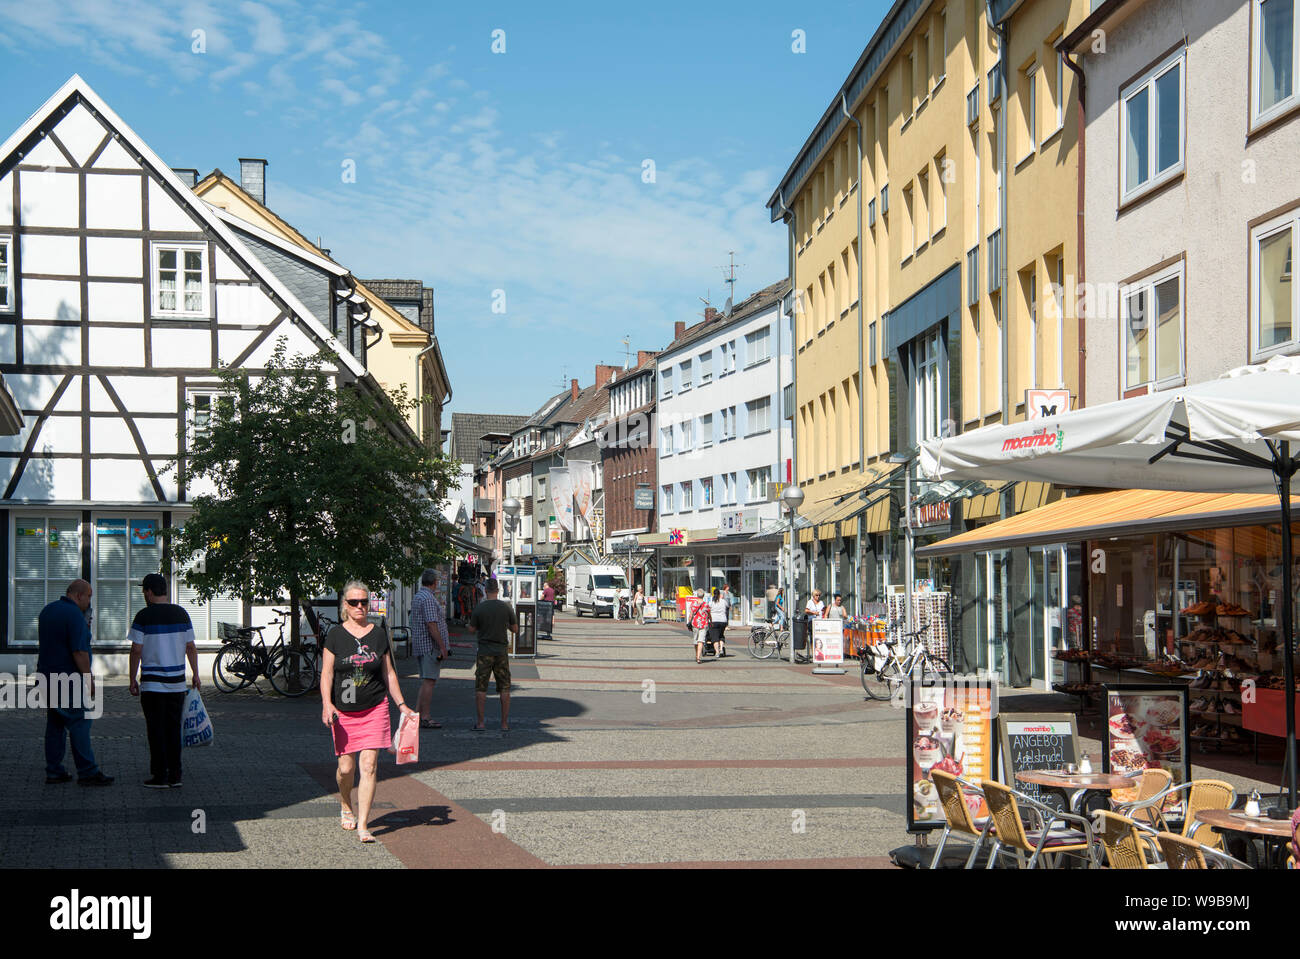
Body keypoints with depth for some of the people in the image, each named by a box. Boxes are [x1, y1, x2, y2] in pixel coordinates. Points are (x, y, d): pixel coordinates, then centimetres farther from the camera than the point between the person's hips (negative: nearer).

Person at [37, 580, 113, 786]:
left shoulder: (47, 611, 14)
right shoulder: (74, 615, -16)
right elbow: (79, 651, -21)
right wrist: (89, 679, -15)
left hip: (48, 676, 9)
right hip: (68, 679, -9)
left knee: (55, 723, 12)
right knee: (79, 723, -7)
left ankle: (53, 771, 13)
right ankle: (87, 772, -8)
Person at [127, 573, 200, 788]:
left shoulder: (144, 616, -8)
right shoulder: (181, 614, 5)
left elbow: (136, 650, -9)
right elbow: (191, 647, 7)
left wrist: (132, 679, -1)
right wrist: (195, 675, 15)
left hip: (152, 683, -4)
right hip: (177, 683, 4)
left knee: (156, 730, 1)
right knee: (173, 728, 10)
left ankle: (160, 776, 1)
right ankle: (174, 776, 11)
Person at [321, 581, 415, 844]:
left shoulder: (379, 634, 6)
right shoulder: (335, 635, 1)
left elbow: (389, 673, 13)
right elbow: (326, 674, -1)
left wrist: (401, 704, 10)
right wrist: (327, 704, -15)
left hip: (375, 709, 0)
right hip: (343, 712, 0)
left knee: (369, 765, -9)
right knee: (346, 767, 2)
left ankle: (362, 825, -8)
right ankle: (346, 806, 34)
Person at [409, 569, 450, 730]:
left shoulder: (417, 597, 16)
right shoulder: (428, 599, -15)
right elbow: (431, 624, -22)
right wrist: (442, 647, -21)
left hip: (420, 645, 10)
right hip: (431, 645, -10)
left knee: (426, 681, 13)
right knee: (429, 681, -9)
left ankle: (417, 714, 9)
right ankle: (425, 718, -9)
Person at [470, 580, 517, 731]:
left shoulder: (479, 608, -7)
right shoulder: (507, 607, -4)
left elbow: (472, 629, 3)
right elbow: (515, 629, 5)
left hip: (484, 652, -1)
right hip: (501, 650, 1)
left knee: (480, 688, 5)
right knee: (504, 688, 7)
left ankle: (480, 723, 3)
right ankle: (504, 723, 6)